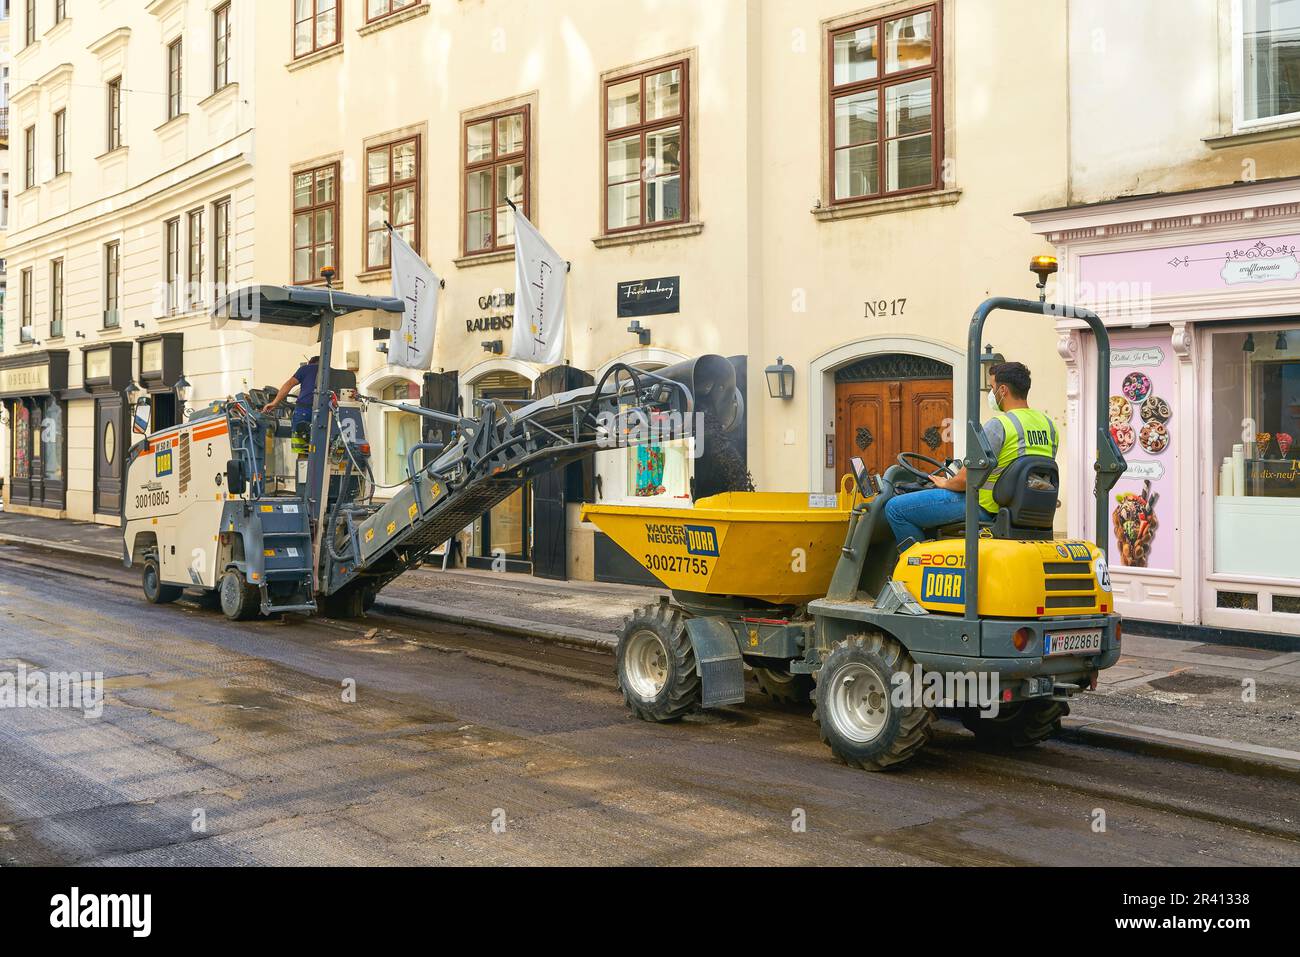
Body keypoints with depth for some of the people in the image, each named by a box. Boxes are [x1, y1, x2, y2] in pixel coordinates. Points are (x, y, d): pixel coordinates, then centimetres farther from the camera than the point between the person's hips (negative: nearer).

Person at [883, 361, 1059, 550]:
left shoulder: (998, 424, -19)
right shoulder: (1049, 425, 6)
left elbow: (967, 479, -21)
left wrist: (946, 483, 2)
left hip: (986, 507, -9)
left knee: (895, 508, -5)